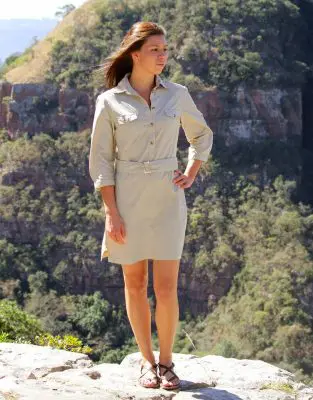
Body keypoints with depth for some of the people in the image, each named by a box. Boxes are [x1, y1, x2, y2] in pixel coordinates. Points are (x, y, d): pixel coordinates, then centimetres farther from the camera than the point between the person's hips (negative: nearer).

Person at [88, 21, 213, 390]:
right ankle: (146, 361, 20)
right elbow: (100, 160, -3)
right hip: (128, 199, -1)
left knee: (166, 288, -1)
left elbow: (202, 135, 20)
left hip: (167, 198, 1)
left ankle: (166, 361, 15)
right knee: (135, 285, 7)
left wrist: (191, 176, 6)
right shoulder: (109, 101, -4)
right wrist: (111, 213, -9)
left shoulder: (177, 95, 3)